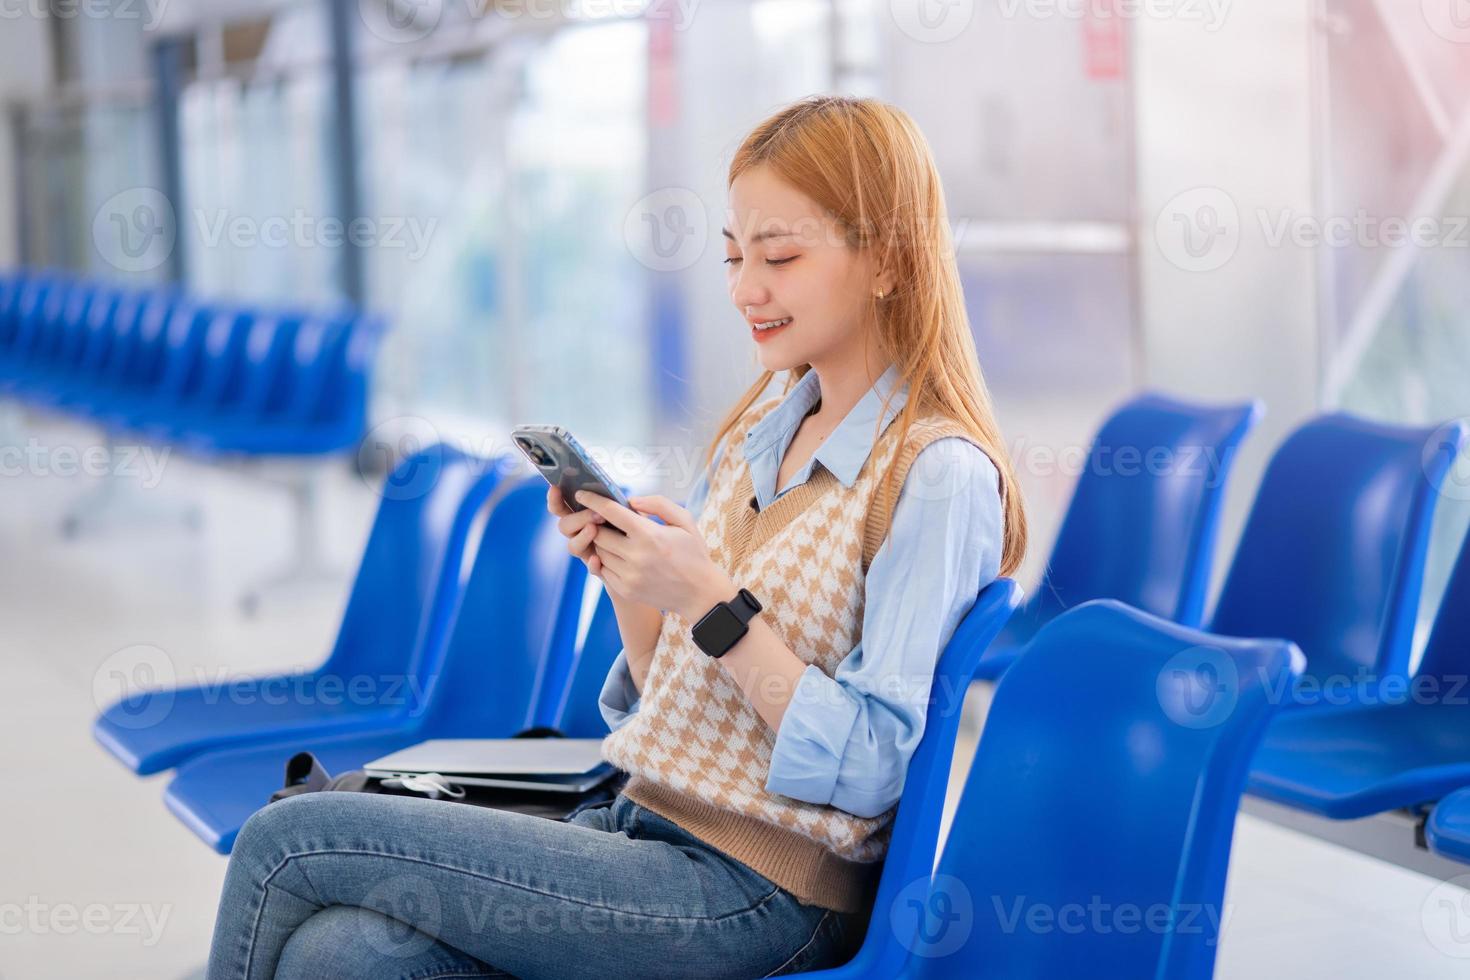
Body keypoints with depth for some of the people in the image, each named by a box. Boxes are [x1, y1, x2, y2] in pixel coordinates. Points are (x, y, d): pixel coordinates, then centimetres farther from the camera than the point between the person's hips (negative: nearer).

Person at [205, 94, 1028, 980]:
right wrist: (626, 575, -1)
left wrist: (713, 603, -20)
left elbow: (867, 768, -15)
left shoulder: (938, 477, -11)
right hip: (648, 829, 7)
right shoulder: (753, 436, 14)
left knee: (290, 843, -12)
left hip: (755, 903, -7)